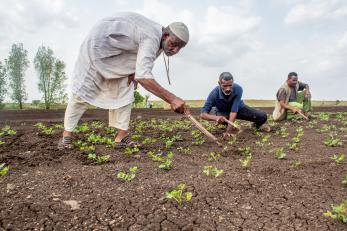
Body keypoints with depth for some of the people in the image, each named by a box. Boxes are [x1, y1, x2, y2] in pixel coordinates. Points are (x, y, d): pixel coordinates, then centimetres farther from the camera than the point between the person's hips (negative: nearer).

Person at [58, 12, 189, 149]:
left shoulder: (159, 39, -5)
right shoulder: (152, 39, -35)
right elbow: (143, 76, -48)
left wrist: (134, 71, -11)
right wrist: (171, 98, -52)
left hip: (117, 55, 8)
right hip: (98, 42, -8)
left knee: (124, 91, -3)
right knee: (84, 89, -7)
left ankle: (121, 136, -2)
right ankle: (67, 134, 4)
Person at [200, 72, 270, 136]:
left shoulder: (238, 89, -33)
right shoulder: (214, 93, -34)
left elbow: (234, 111, -37)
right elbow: (203, 114, -36)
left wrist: (229, 130, -46)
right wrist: (216, 117, -56)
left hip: (238, 108, 1)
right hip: (222, 112, 0)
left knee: (263, 116, -16)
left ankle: (257, 124, 23)